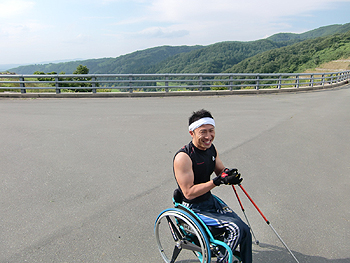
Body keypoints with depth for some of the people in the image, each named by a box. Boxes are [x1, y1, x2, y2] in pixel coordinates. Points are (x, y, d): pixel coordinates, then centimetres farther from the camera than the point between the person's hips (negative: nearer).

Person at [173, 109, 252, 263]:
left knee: (245, 231, 2)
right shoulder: (183, 157, -25)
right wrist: (218, 181, -29)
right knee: (236, 228, -18)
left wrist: (228, 173, -13)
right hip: (194, 208, -7)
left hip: (210, 200, 8)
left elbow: (220, 171, 12)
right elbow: (189, 193, -26)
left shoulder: (211, 148, 0)